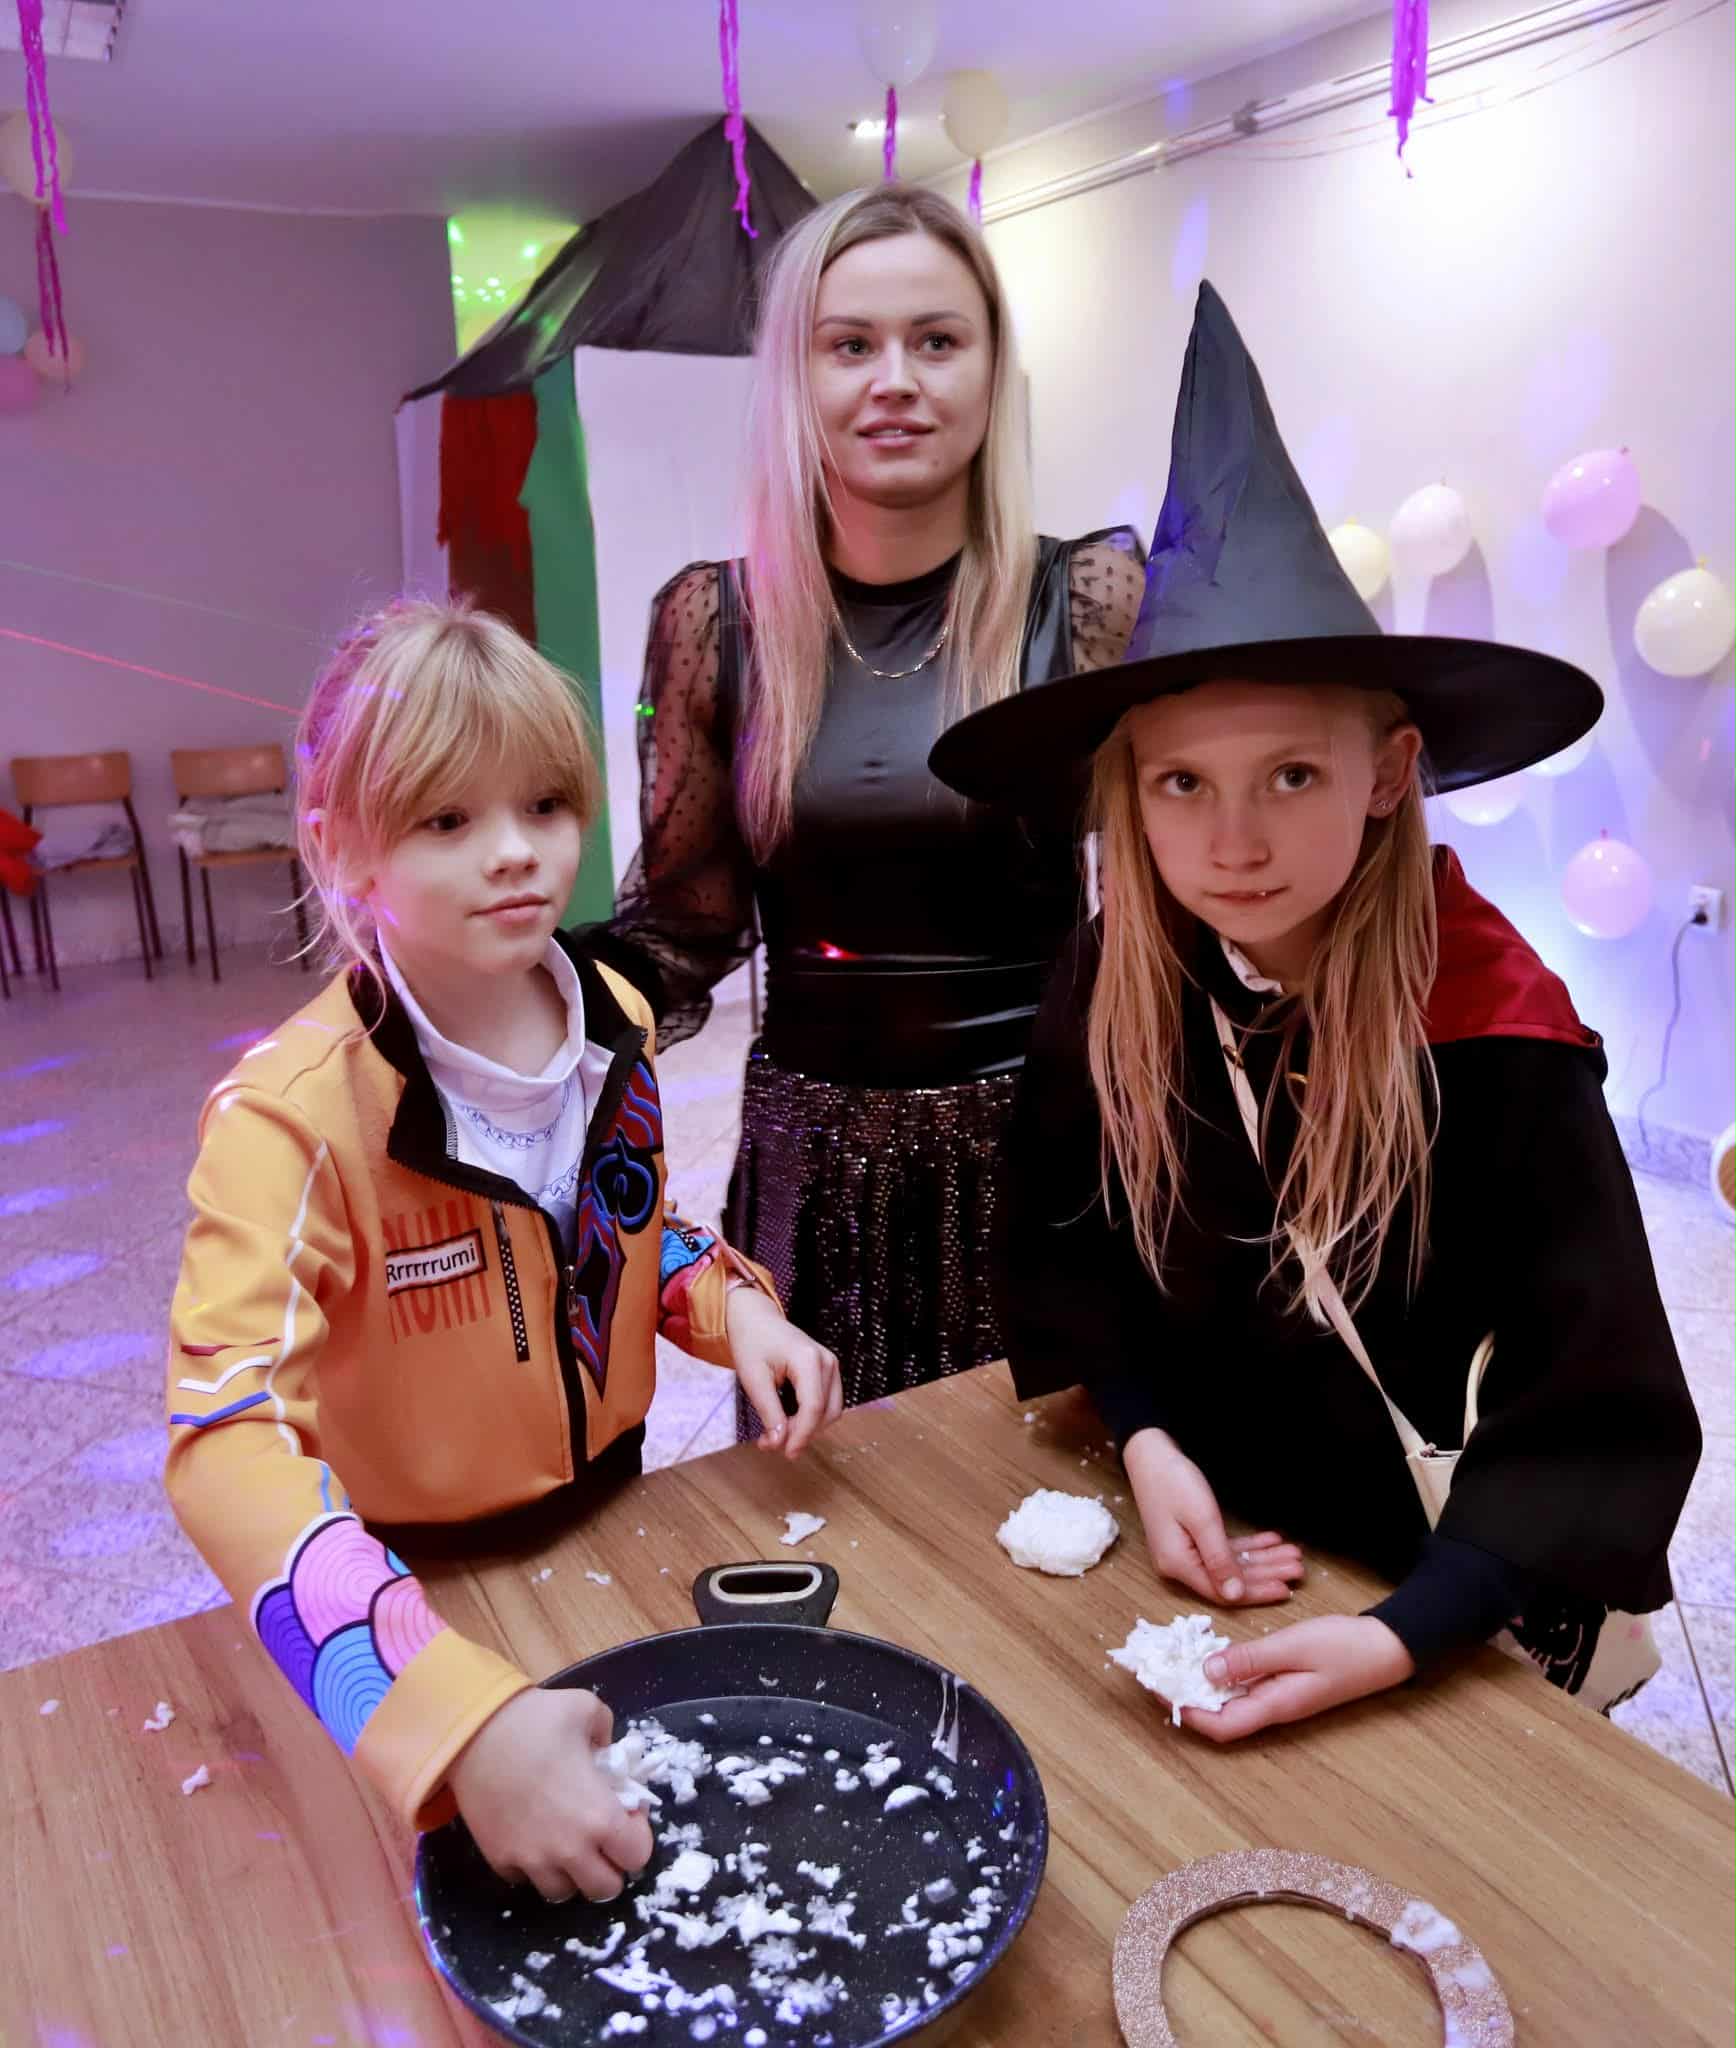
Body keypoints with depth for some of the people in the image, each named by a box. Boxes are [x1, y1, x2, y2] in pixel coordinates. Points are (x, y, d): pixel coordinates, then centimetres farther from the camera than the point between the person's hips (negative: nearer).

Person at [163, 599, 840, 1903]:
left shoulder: (614, 1020, -11)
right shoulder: (298, 1112, -30)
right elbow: (224, 1439, -38)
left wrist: (735, 1310, -14)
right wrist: (463, 1719, -50)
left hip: (610, 1509, 5)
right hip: (429, 1578, -4)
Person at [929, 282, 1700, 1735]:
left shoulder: (1500, 1043, -23)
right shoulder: (1113, 990, -14)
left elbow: (1605, 1425, -20)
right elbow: (1065, 1242, 0)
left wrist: (1399, 1639, -29)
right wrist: (1147, 1440, -14)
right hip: (1204, 1539, 3)